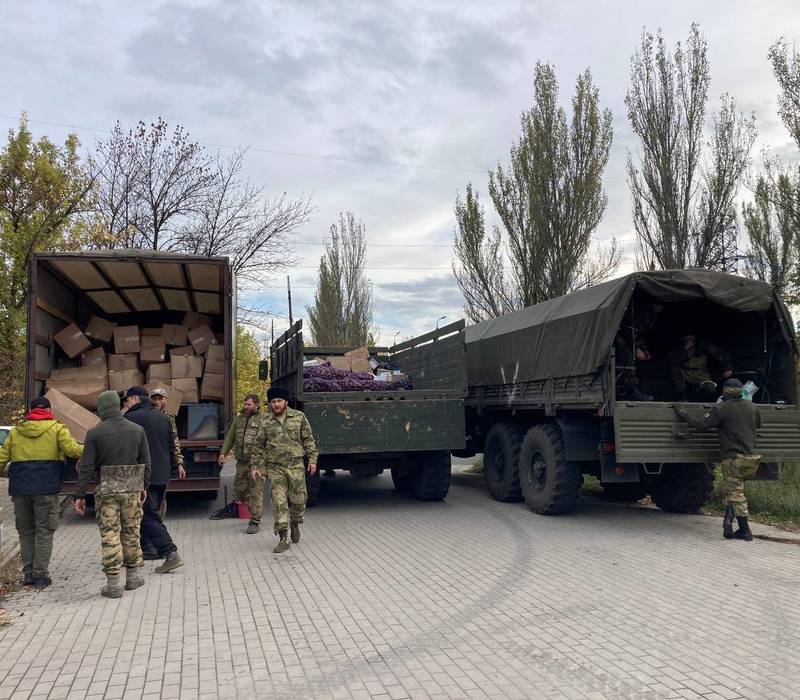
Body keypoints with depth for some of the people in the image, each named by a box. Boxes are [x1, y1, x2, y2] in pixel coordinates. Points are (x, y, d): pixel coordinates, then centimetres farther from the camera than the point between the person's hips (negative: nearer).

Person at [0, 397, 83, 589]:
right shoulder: (57, 429, 1)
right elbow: (72, 449, -14)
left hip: (20, 489, 3)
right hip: (46, 488, -3)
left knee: (26, 532, 14)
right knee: (44, 532, 4)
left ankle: (28, 574, 15)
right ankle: (40, 575, 2)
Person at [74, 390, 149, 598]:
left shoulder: (95, 433, -5)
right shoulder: (137, 430, 4)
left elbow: (87, 467, -6)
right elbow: (146, 463, 7)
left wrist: (79, 495, 0)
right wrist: (143, 487, 18)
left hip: (107, 489, -3)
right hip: (132, 488, 3)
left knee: (109, 535, 2)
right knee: (131, 532, 15)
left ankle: (113, 583, 5)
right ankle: (133, 576, 23)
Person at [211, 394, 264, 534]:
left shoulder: (262, 420, -4)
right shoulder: (238, 419, 15)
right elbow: (230, 437, 20)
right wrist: (223, 453, 11)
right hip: (242, 461, 5)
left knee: (256, 491, -1)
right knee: (239, 488, 13)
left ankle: (254, 521, 7)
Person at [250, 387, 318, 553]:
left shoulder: (298, 417, 2)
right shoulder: (265, 421, 3)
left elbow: (308, 439, 5)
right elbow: (258, 445, 8)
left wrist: (312, 459, -2)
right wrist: (256, 466, 4)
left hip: (296, 466, 0)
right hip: (274, 468, 0)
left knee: (298, 499, 4)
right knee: (278, 502, -3)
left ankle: (295, 525, 33)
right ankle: (283, 539, 3)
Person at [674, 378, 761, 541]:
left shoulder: (721, 409, -12)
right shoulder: (752, 407, 8)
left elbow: (700, 422, -16)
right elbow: (758, 424, 26)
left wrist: (682, 411, -5)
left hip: (732, 459, -6)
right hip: (750, 458, 6)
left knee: (735, 494, -1)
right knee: (735, 491, 17)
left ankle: (745, 531, -2)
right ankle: (728, 520, 2)